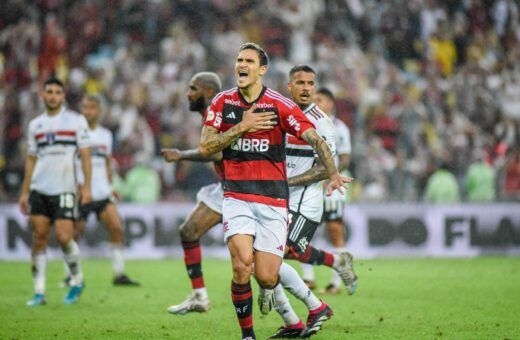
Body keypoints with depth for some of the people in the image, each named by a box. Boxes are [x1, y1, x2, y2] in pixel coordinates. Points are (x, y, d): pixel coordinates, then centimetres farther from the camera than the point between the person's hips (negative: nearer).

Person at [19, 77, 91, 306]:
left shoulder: (76, 120, 3)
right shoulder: (35, 124, 13)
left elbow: (85, 155, 1)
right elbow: (31, 159, 16)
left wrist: (87, 186, -8)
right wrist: (24, 191, 11)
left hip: (64, 190, -3)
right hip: (39, 190, 4)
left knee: (64, 237, -12)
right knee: (39, 238, -2)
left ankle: (77, 280, 11)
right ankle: (39, 291, 2)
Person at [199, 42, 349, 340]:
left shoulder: (281, 106, -5)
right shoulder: (222, 102, 4)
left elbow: (316, 140, -11)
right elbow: (205, 147, -1)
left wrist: (333, 173, -28)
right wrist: (242, 126, -12)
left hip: (273, 200, -1)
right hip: (237, 197, 1)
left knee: (266, 276, -6)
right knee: (242, 265, -20)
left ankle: (269, 287, 35)